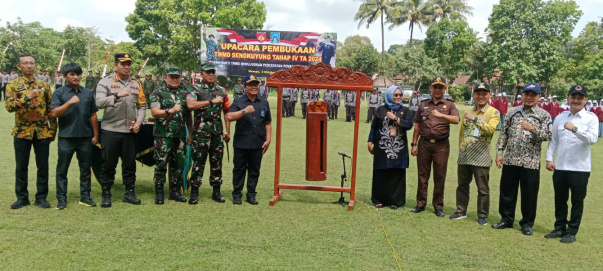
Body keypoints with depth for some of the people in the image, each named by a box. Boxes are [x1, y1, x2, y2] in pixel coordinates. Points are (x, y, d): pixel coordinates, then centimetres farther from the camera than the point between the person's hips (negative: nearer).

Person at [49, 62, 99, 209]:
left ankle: (85, 196, 20)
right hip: (66, 137, -2)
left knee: (85, 168, 10)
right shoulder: (59, 93, -1)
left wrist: (95, 135, 8)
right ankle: (61, 198, 13)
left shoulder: (88, 92, 8)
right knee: (62, 169, 4)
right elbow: (54, 113, -11)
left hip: (85, 137, 3)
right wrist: (70, 102, -20)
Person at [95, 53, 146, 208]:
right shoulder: (105, 82, -3)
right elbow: (99, 103, -17)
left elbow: (142, 106, 12)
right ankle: (106, 195, 16)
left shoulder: (136, 84, 10)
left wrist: (139, 121, -3)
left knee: (130, 163, 10)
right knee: (109, 164, 4)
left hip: (130, 131, 4)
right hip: (110, 130, -3)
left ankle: (130, 193, 21)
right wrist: (117, 96, -28)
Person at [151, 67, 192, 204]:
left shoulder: (184, 94, 13)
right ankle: (159, 193, 10)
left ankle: (176, 191, 20)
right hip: (163, 135, -4)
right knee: (161, 164, 0)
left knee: (178, 164, 9)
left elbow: (188, 116, 16)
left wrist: (190, 133, 12)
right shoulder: (158, 93, -1)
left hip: (180, 135, 4)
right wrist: (170, 111, -29)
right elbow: (154, 112, -14)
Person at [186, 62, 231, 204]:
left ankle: (216, 191, 18)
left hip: (218, 133, 4)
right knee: (198, 162, -1)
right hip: (201, 132, -4)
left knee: (217, 162, 8)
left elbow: (226, 112, 16)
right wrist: (212, 101, -19)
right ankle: (194, 191, 8)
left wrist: (228, 131, 10)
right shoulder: (195, 89, 0)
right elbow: (190, 104, -20)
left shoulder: (222, 91, 14)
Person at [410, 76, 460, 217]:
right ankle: (421, 204, 16)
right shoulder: (423, 104, 12)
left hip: (441, 145, -2)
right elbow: (417, 125, 13)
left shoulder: (449, 105, 5)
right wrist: (414, 144, 8)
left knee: (439, 177, 4)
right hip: (424, 143, 2)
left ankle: (438, 206, 13)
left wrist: (441, 115, -31)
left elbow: (456, 120, -14)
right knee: (422, 175, 6)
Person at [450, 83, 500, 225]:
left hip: (480, 157, -5)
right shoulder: (468, 112, 16)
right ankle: (461, 211, 26)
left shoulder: (493, 112, -1)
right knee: (462, 185, 13)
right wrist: (461, 148, 14)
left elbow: (491, 129, -19)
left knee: (483, 189, 2)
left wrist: (475, 118, -27)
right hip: (464, 156, 5)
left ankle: (482, 216, 12)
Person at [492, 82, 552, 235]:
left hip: (531, 162, -3)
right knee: (507, 191, 10)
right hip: (510, 160, 3)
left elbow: (547, 136, -5)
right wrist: (499, 152, 4)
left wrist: (533, 129, -21)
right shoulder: (513, 112, 9)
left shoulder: (544, 115, 1)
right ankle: (506, 219, 25)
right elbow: (504, 133, 10)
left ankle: (527, 224, 19)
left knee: (529, 195, 4)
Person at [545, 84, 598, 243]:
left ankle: (572, 232, 20)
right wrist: (549, 158, 4)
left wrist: (575, 128, -29)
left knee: (577, 201, 8)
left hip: (580, 168, -4)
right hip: (560, 167, 4)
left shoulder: (591, 118, -5)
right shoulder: (560, 118, 7)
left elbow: (593, 139, -19)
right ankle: (559, 228, 29)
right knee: (560, 200, 14)